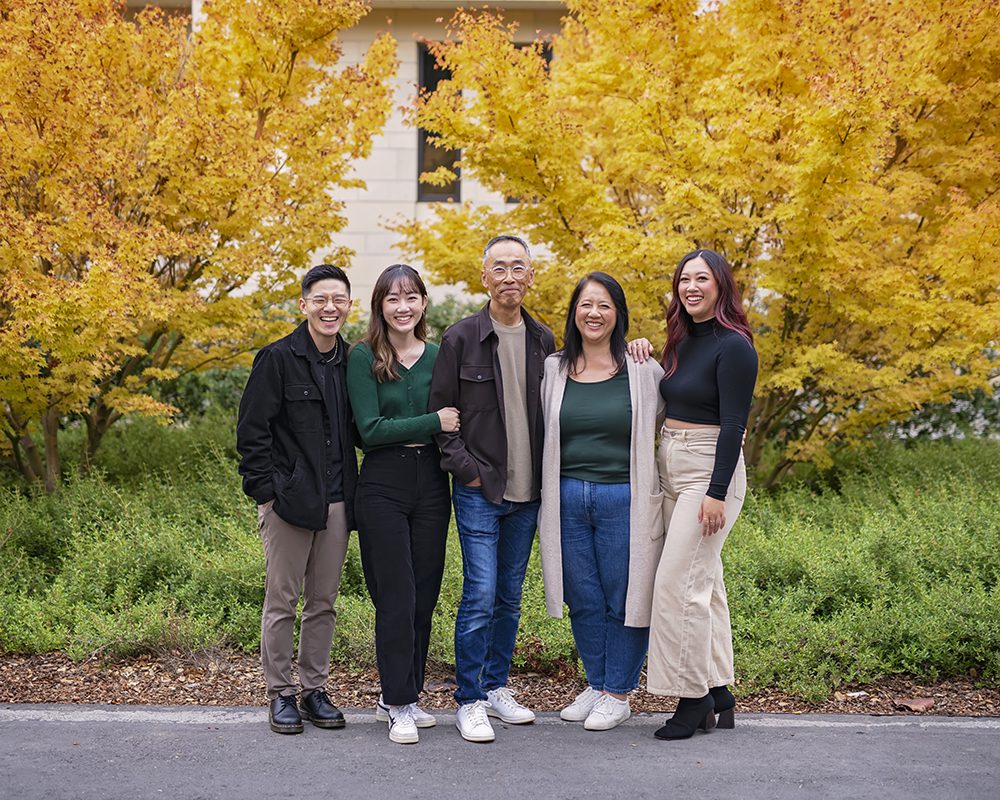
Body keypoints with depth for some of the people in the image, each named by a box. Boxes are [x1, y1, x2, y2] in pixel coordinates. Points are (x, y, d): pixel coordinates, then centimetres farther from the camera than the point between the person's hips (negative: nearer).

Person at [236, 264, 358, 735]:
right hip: (288, 500, -5)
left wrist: (352, 491, 9)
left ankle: (315, 690, 22)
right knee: (282, 602, 3)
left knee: (324, 602, 11)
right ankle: (281, 695, 14)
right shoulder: (278, 358, -6)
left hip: (336, 502, 5)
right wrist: (265, 491, -12)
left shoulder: (350, 362, 9)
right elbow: (252, 430, -8)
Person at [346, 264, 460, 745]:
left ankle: (401, 695, 20)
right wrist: (433, 422, -14)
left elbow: (454, 419, 13)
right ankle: (398, 705, 5)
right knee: (396, 596, -4)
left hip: (432, 482, 4)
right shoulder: (364, 357, -3)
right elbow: (369, 429, -11)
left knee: (424, 595, 7)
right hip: (383, 484, -4)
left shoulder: (438, 356, 9)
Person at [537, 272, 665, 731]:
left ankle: (618, 694, 16)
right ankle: (595, 684, 26)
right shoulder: (553, 370, 6)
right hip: (567, 499, 3)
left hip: (623, 499, -3)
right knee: (582, 600, 10)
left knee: (623, 599, 3)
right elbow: (540, 435, 14)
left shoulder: (643, 371, 0)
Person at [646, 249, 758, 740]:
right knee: (703, 581, 11)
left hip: (709, 470, -9)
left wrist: (717, 492, -20)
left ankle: (693, 698, -1)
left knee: (678, 582, -10)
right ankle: (718, 693, 17)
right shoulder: (682, 342, 13)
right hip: (670, 469, 9)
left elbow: (733, 424, -16)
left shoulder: (733, 346, -12)